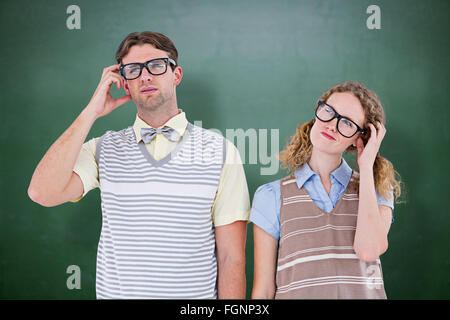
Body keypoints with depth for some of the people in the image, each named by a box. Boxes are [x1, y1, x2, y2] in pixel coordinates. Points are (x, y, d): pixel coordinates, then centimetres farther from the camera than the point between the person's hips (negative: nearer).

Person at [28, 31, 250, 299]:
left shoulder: (221, 152, -7)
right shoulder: (104, 149, -1)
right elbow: (42, 193, -17)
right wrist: (91, 113, -13)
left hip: (196, 294, -1)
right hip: (114, 292, 2)